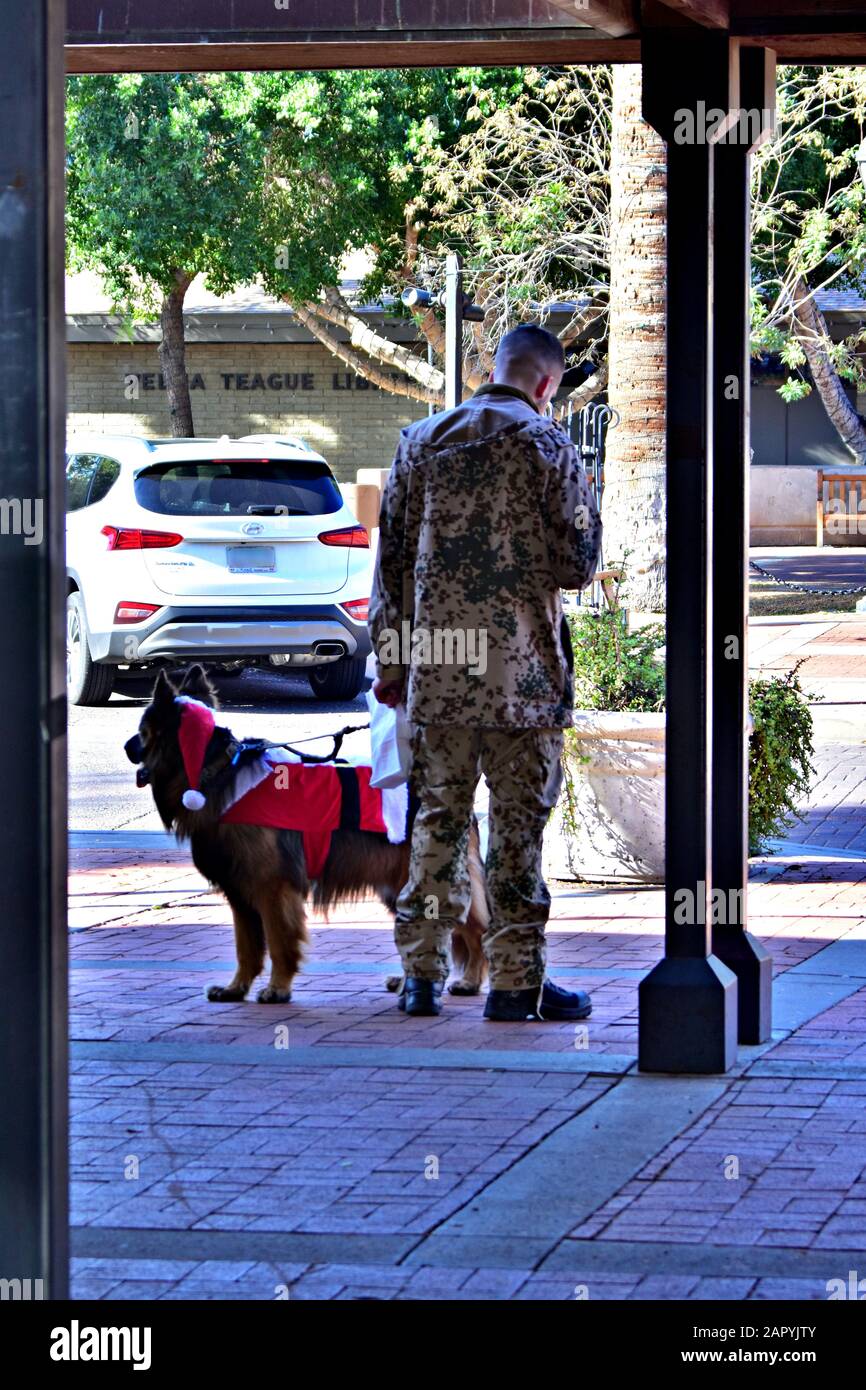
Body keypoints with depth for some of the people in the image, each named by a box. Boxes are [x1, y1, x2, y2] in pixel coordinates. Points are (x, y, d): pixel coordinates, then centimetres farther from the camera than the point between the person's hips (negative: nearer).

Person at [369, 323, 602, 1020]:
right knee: (518, 823, 0)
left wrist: (392, 658, 15)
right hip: (522, 667, -4)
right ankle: (516, 980, 1)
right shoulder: (548, 445, -5)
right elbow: (579, 564, -7)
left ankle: (424, 974, 12)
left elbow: (392, 557, 10)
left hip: (438, 668, 4)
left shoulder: (421, 440, 7)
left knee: (438, 818, 10)